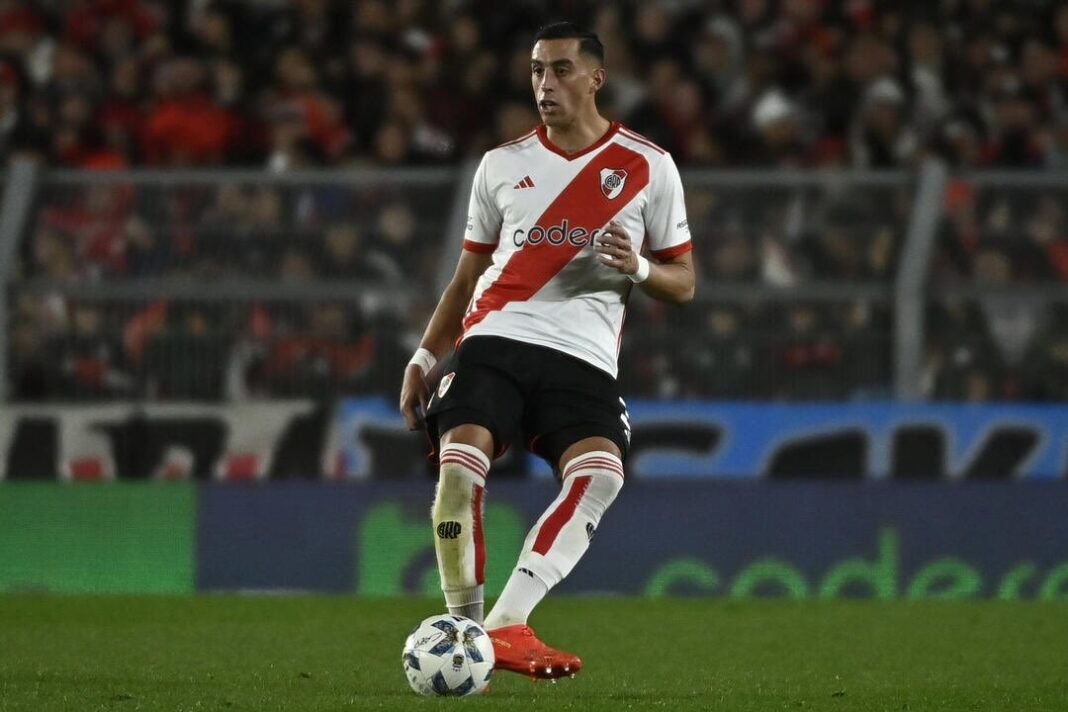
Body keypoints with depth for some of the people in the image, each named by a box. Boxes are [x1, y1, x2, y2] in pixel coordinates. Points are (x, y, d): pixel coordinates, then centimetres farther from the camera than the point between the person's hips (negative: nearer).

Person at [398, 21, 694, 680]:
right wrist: (425, 356, 14)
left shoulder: (648, 167, 9)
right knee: (459, 468, -24)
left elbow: (683, 282, 12)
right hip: (495, 338, 1)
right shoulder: (501, 164, 16)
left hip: (584, 356, -1)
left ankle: (507, 626, -33)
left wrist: (637, 268, -10)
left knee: (599, 474, -29)